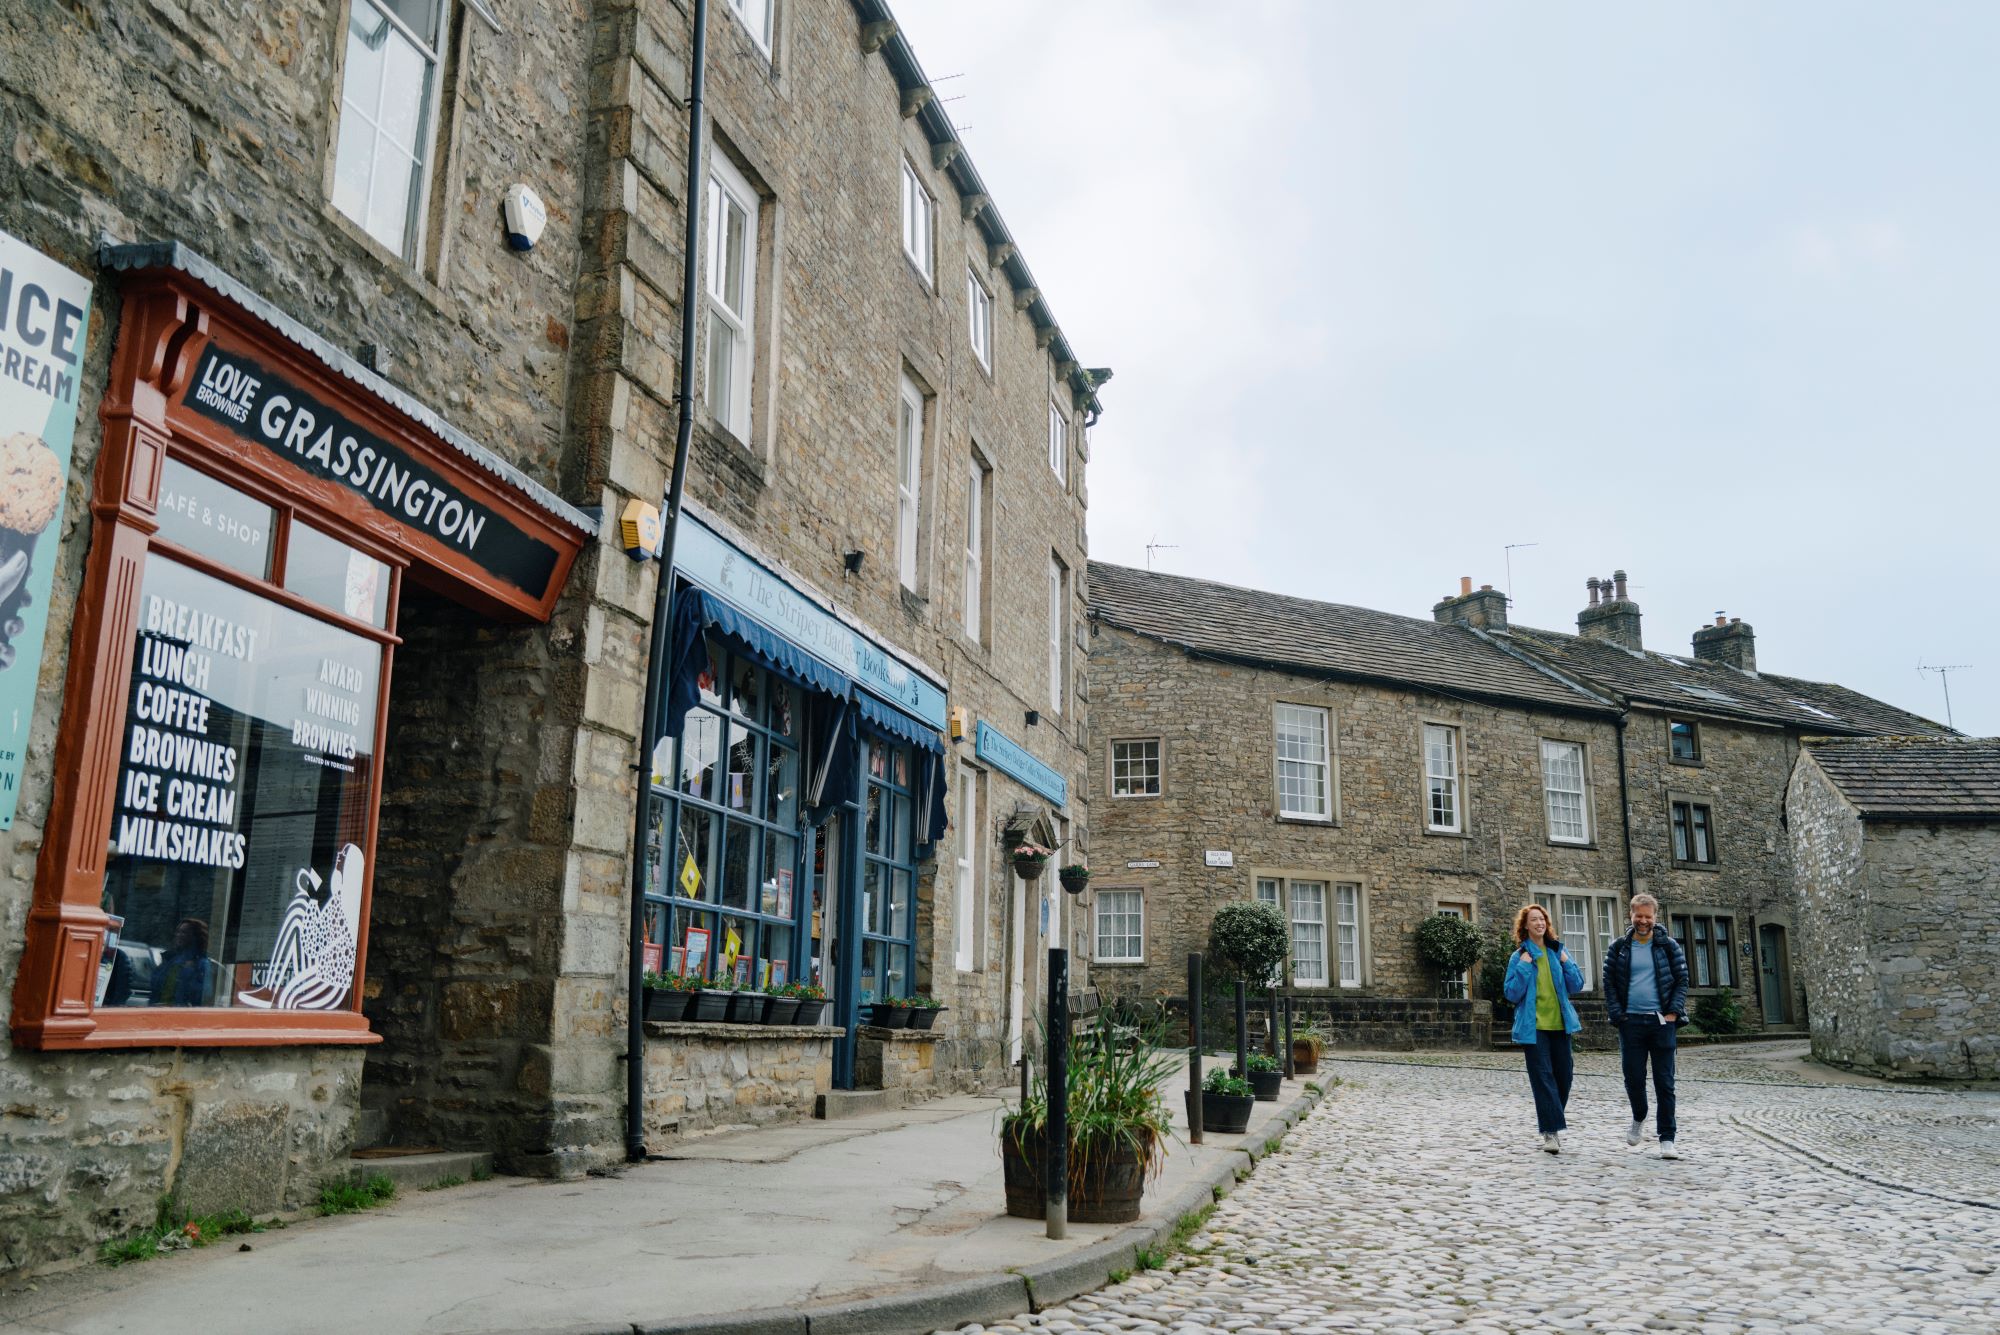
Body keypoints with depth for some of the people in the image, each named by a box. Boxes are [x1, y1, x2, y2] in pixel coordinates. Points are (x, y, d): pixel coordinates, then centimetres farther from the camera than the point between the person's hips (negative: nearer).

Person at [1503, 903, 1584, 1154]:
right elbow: (1512, 994, -6)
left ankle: (1551, 1120, 27)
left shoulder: (1558, 952, 9)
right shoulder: (1519, 957, 0)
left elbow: (1576, 987, 9)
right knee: (1543, 1077, -8)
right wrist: (1523, 968, -14)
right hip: (1533, 1026, -4)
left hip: (1559, 1023, 4)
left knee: (1564, 1074, 7)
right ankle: (1551, 1132, -9)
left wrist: (1567, 963, -4)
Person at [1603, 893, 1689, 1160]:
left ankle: (1667, 1138, 4)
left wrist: (1673, 1012, -8)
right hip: (1630, 1022, 1)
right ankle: (1639, 1118, 31)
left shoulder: (1669, 946, 4)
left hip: (1661, 1021, -1)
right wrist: (1617, 1014, -5)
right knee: (1633, 1078, 3)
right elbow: (1609, 983, 5)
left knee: (1664, 1082, -2)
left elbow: (1682, 981, 3)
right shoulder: (1618, 948, 5)